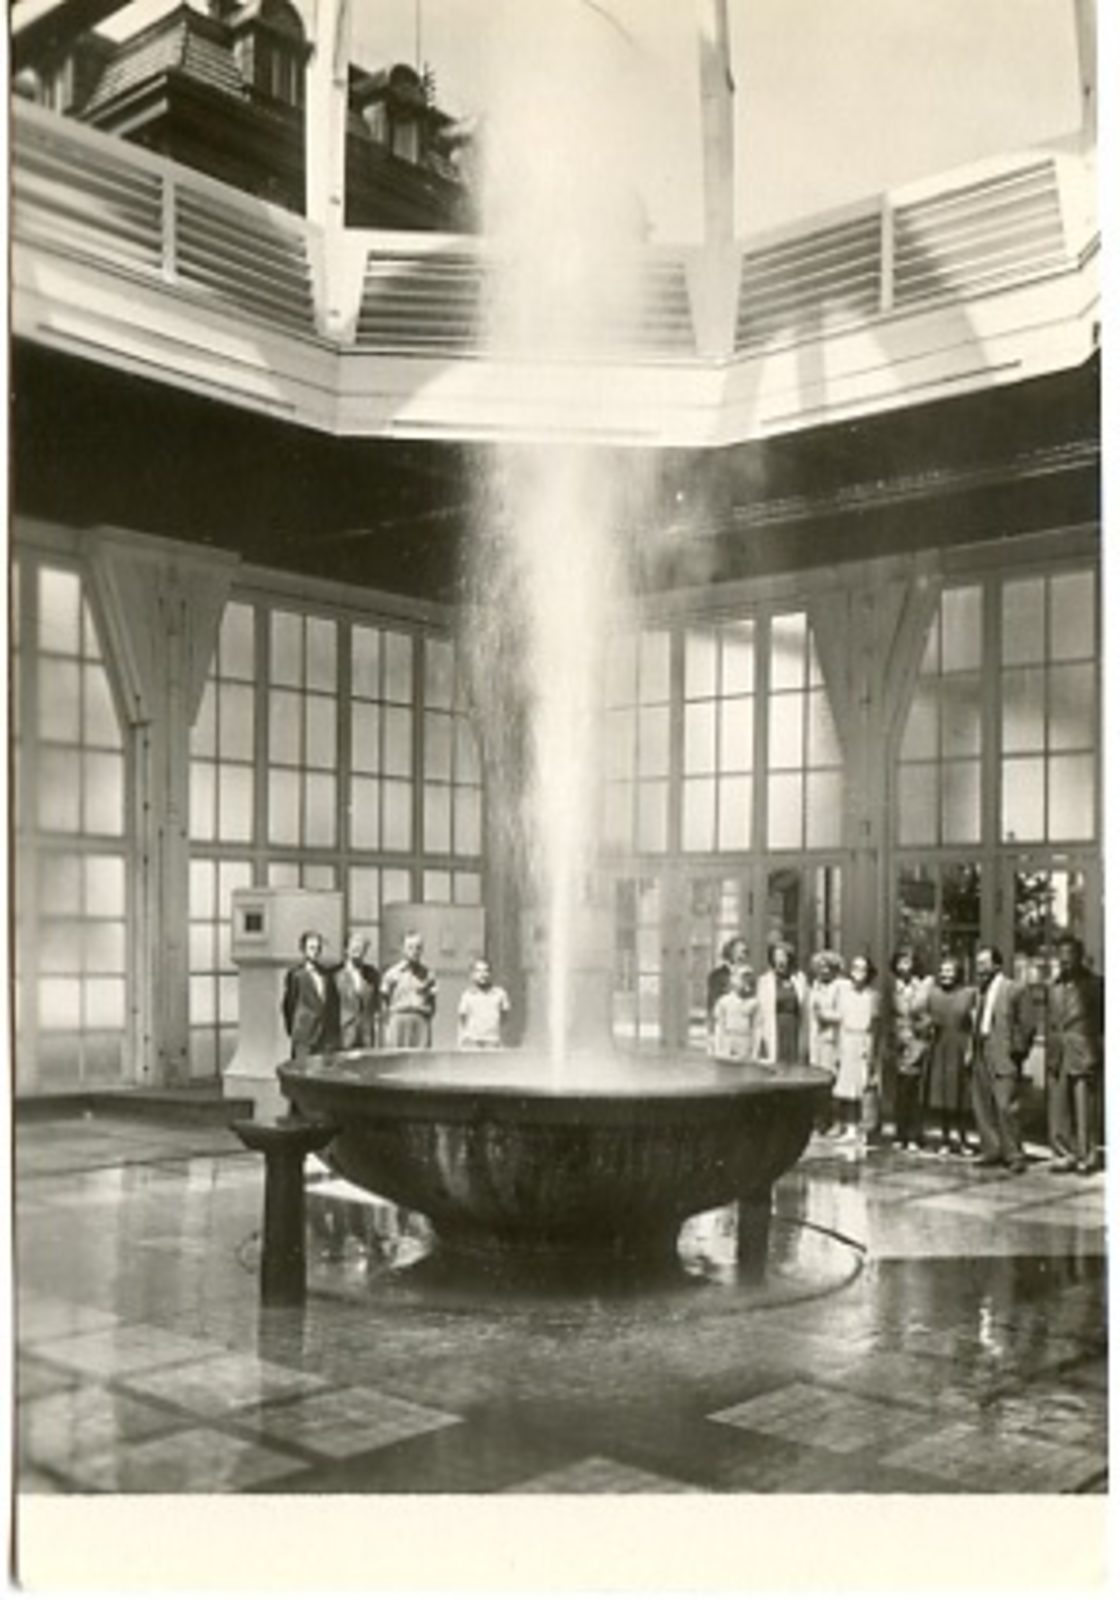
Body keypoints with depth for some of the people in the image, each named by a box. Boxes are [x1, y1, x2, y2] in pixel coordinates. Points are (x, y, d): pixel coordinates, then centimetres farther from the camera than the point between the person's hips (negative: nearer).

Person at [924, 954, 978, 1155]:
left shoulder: (969, 993, -2)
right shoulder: (933, 993, 9)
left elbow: (975, 1024, -5)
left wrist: (970, 1050, -12)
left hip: (960, 1051, -3)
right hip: (938, 1050, 3)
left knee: (960, 1097, 1)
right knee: (939, 1095, 4)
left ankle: (961, 1138, 13)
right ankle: (946, 1139, 13)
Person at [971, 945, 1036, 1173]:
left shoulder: (1016, 989, -3)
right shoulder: (981, 992, 16)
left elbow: (1027, 1024, -4)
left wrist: (1019, 1050, -8)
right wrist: (973, 1048, 8)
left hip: (1003, 1057, -7)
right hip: (981, 1059, 7)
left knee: (1005, 1107, -9)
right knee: (981, 1106, 8)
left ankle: (1014, 1155, 0)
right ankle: (992, 1151, 19)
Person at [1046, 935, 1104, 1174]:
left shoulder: (1093, 984, -1)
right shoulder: (1054, 986, 14)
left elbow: (1102, 1022, -3)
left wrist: (1099, 1054, -10)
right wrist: (1050, 1054, 11)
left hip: (1083, 1053, -5)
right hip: (1058, 1055, 5)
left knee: (1084, 1107, -3)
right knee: (1058, 1108, 5)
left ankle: (1086, 1156, 5)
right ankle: (1064, 1154, 13)